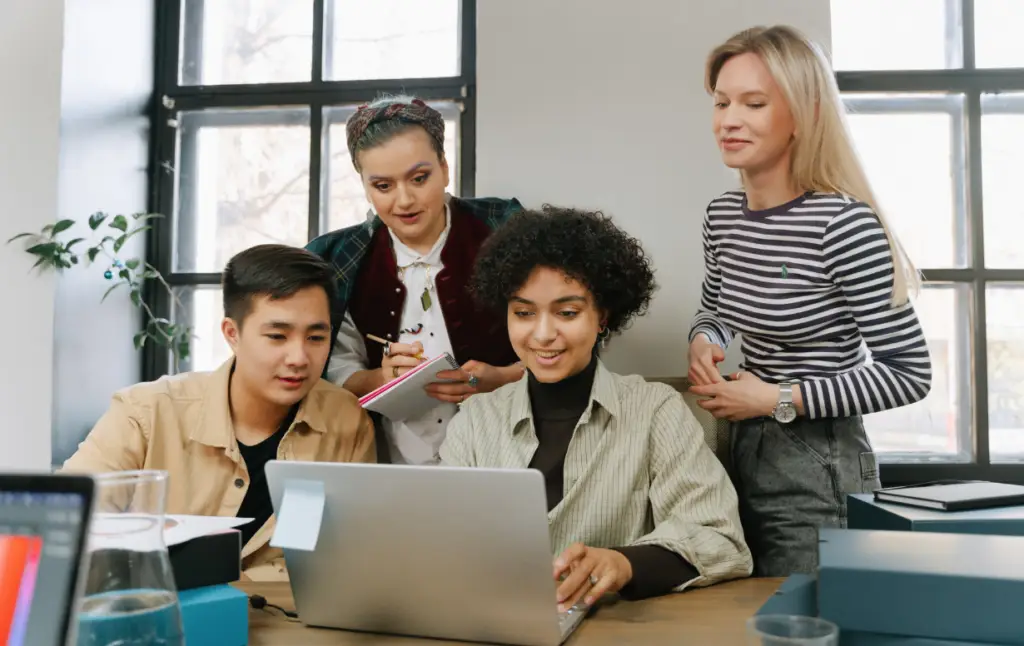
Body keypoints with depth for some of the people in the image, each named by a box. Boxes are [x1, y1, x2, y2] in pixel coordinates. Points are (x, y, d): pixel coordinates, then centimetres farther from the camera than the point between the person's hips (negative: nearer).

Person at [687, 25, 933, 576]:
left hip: (820, 469, -7)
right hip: (744, 450, 7)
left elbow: (909, 373, -17)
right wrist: (703, 343, -3)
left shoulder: (845, 225, -20)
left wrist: (779, 399, -19)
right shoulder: (723, 216, 2)